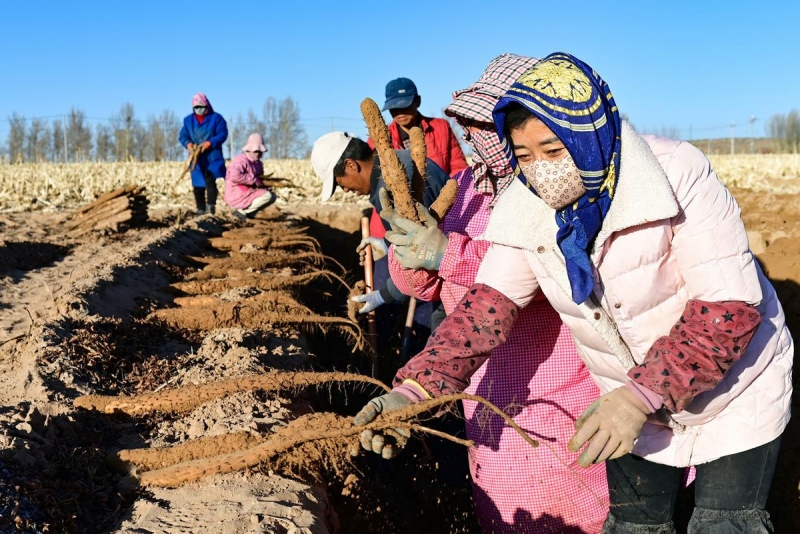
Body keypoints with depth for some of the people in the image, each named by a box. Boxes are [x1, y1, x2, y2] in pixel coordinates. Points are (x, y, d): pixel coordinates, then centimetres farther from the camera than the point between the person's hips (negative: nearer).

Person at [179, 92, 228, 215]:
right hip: (196, 158, 4)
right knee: (198, 184, 4)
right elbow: (183, 136, 9)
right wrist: (188, 144, -14)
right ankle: (200, 208, 10)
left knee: (210, 180, -17)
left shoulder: (216, 118, 1)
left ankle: (211, 205, -18)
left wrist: (209, 143, -20)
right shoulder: (188, 120, 12)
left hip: (212, 156, -4)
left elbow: (222, 134, -7)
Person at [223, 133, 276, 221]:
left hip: (249, 193, 10)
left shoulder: (258, 163, 14)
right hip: (237, 195, -10)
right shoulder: (240, 160, -16)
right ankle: (241, 211, -15)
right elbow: (235, 176, -33)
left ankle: (249, 212, 2)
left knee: (272, 196, 9)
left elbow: (260, 179, 25)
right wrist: (255, 180, -26)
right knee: (267, 196, -22)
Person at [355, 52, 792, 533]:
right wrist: (415, 390, -32)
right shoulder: (525, 210, -14)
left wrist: (642, 396, -38)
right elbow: (489, 306, -18)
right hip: (634, 401, 4)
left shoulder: (676, 174, -28)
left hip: (734, 389, -3)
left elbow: (730, 306, -30)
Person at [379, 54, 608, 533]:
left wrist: (448, 251, -34)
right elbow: (425, 284, 5)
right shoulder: (468, 185, 5)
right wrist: (409, 243, -18)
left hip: (561, 404, -6)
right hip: (486, 401, 6)